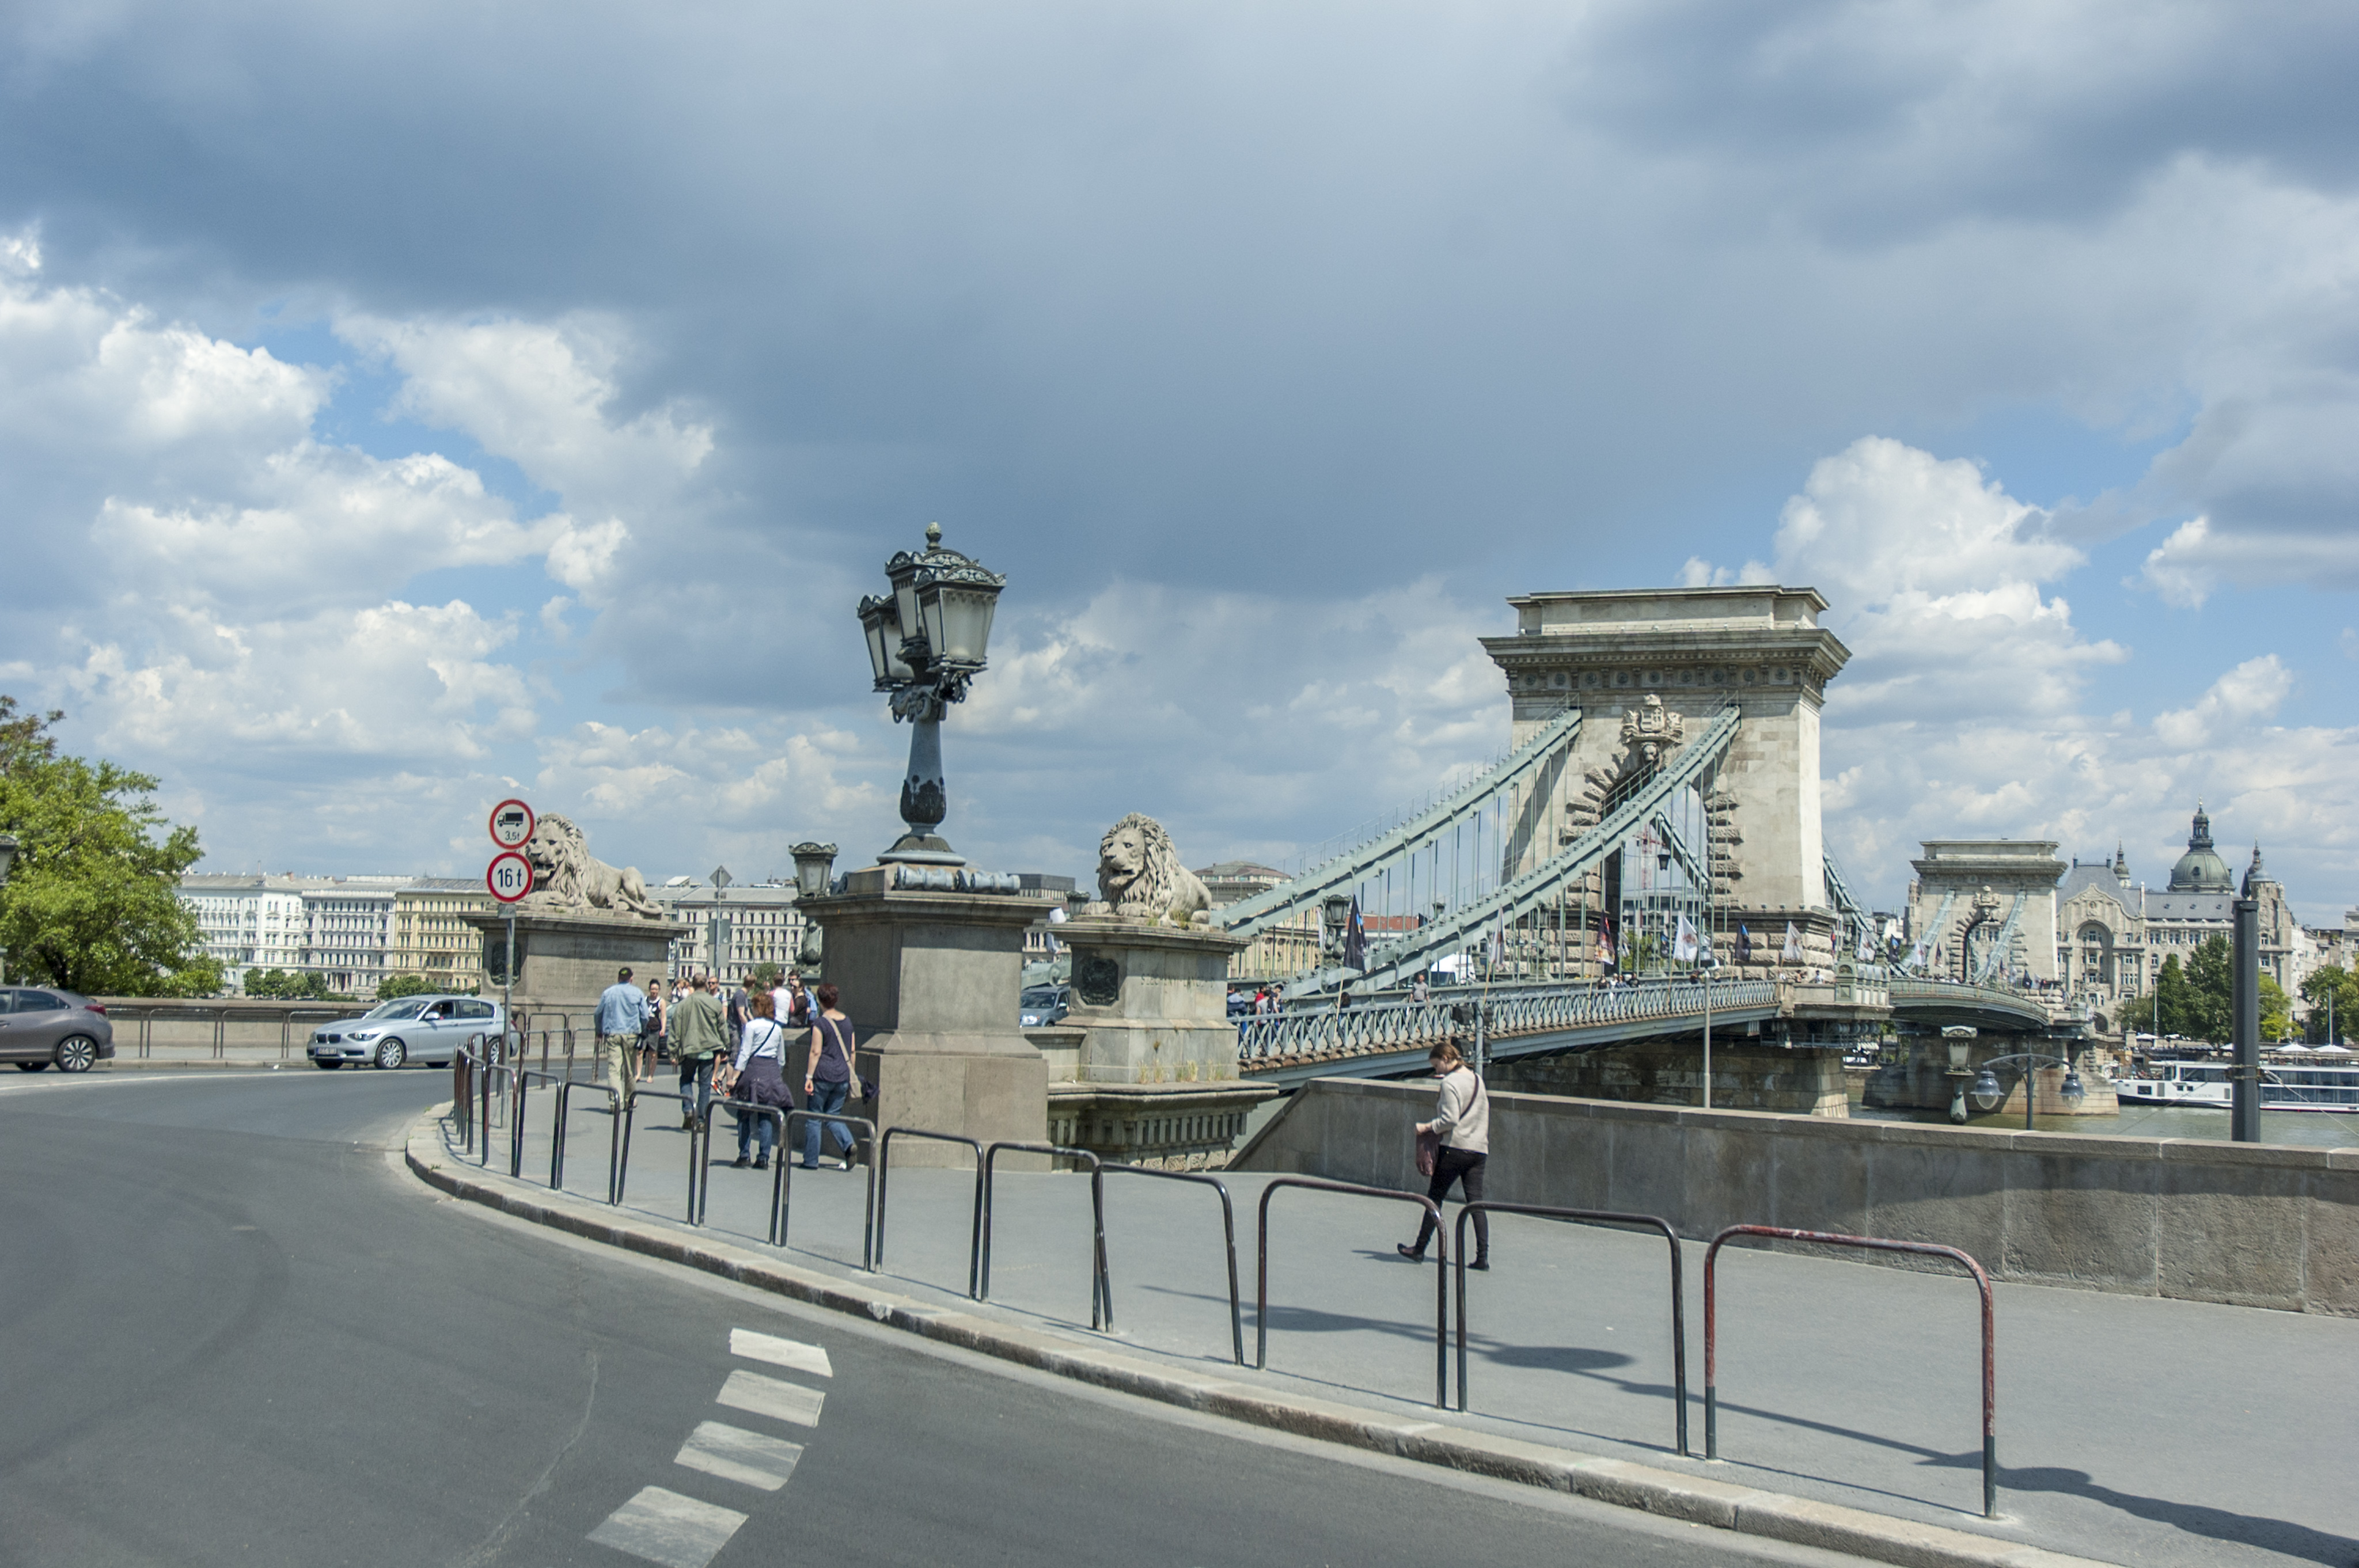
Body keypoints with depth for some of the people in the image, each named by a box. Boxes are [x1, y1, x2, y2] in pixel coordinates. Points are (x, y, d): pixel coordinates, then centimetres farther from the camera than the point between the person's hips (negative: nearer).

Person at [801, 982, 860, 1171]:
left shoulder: (820, 1024, -9)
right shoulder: (847, 1022, 8)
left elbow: (816, 1052, -14)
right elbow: (852, 1050, 12)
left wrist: (809, 1077, -12)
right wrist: (849, 1074, 20)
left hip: (823, 1075, -5)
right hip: (842, 1076, 5)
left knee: (814, 1118, 6)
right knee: (833, 1117, 13)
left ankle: (811, 1160, 8)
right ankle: (848, 1144, -12)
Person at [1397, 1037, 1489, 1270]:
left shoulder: (1449, 1083, -11)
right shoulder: (1477, 1079, 12)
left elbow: (1450, 1119, -19)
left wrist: (1427, 1127, -7)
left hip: (1455, 1148, -7)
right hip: (1479, 1149, 7)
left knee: (1435, 1198, 5)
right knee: (1476, 1202, 3)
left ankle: (1419, 1250, 13)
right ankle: (1482, 1256, -5)